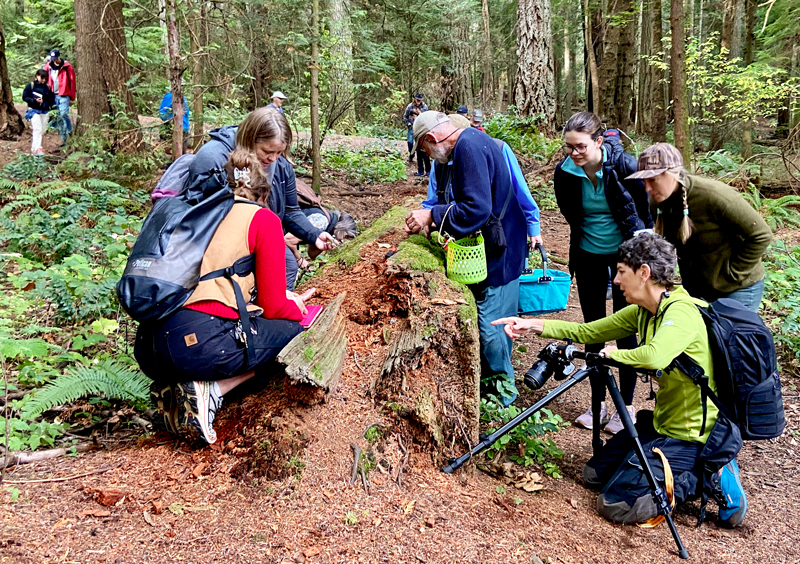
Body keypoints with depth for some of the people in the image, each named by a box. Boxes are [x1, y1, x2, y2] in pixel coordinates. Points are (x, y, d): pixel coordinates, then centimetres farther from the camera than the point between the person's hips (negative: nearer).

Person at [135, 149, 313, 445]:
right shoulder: (264, 219, 4)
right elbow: (272, 307, 5)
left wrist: (281, 298, 42)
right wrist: (296, 308, 29)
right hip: (201, 342, -7)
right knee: (290, 329, 15)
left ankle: (173, 388, 8)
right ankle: (209, 390, -4)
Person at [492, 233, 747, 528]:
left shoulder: (682, 311, -25)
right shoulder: (643, 311, 3)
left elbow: (655, 356, -45)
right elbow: (588, 332, 11)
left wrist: (614, 353, -25)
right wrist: (533, 325, 4)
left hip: (690, 436, -9)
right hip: (661, 423, 10)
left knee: (614, 504, -11)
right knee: (594, 474, 16)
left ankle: (706, 477, -1)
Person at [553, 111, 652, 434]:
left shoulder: (625, 166, -20)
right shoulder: (564, 173, -10)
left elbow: (646, 214, -6)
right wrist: (587, 237, 13)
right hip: (588, 257, 4)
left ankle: (626, 406, 15)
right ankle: (598, 403, 20)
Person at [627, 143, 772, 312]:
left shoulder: (713, 195, -28)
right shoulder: (657, 203, -8)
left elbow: (761, 235, -20)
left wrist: (733, 272, -16)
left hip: (737, 288, -6)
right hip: (695, 288, 6)